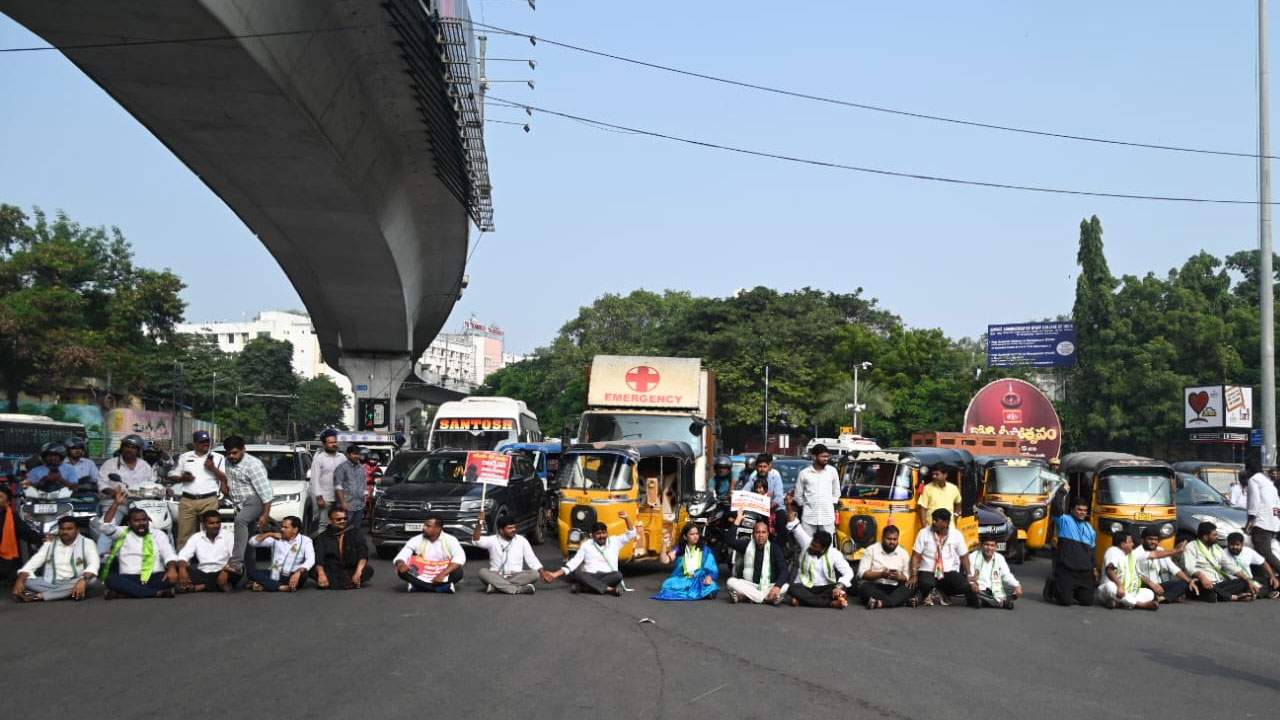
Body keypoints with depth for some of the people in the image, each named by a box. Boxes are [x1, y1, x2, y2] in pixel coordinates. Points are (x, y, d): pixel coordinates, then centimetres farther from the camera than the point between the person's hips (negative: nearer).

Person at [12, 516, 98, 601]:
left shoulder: (86, 543, 0)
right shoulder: (49, 544, 8)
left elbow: (93, 564, -16)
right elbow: (32, 564, 0)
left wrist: (83, 580, -36)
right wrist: (19, 581, -19)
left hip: (75, 584, -2)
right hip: (50, 584, 2)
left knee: (91, 578, -35)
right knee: (26, 580, -21)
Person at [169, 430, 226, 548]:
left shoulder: (218, 458, 12)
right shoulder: (184, 457, 17)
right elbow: (172, 477, 18)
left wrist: (213, 469, -7)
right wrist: (182, 478, -2)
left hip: (209, 500, -2)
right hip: (187, 501, 2)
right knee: (184, 534, -3)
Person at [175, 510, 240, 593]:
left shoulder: (229, 536, 1)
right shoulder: (196, 537, 9)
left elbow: (235, 556, -12)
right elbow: (183, 556, 0)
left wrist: (225, 571, -31)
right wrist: (182, 569, -23)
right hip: (202, 573, 3)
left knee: (237, 568, -34)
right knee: (177, 569, -22)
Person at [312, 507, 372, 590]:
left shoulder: (355, 533, 5)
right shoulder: (323, 537, 6)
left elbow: (363, 554, -7)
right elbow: (318, 558, -8)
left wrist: (358, 573, -24)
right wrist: (321, 574, -28)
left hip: (351, 571, 0)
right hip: (331, 572, 0)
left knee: (368, 570, -28)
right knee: (313, 571, -27)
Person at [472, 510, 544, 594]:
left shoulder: (522, 541, 5)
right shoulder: (493, 540, 1)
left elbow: (532, 559, 6)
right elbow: (476, 541, -15)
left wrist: (542, 572, -6)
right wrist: (479, 524, -27)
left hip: (516, 577, 1)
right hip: (496, 577, -1)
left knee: (535, 574, -26)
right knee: (483, 572, -31)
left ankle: (496, 586, -32)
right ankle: (518, 589, -38)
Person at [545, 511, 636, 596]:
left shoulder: (614, 541, 14)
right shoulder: (586, 545, 13)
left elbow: (631, 534, 7)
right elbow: (573, 563, 9)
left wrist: (627, 518, -9)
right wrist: (556, 574, -1)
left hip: (609, 576, 0)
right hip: (590, 577, 0)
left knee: (618, 575, -34)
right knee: (576, 573, -32)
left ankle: (583, 587, -35)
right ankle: (609, 589, -42)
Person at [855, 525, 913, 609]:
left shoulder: (903, 553, 8)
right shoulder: (871, 550, 2)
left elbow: (907, 577, 5)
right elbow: (862, 573, -5)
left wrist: (898, 577, -17)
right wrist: (880, 574, -18)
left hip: (894, 588, 2)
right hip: (875, 587, -2)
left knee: (911, 587, -25)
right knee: (864, 588, -34)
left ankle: (882, 602, -45)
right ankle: (905, 600, -40)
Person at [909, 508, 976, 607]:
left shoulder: (957, 535, 0)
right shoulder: (923, 533, -3)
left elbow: (964, 556, 6)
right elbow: (916, 556, -3)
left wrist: (969, 576, -3)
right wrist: (914, 576, -15)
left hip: (950, 572, 2)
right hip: (928, 571, -2)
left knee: (965, 586, -26)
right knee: (926, 584, -37)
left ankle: (942, 593, 7)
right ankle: (928, 594, 3)